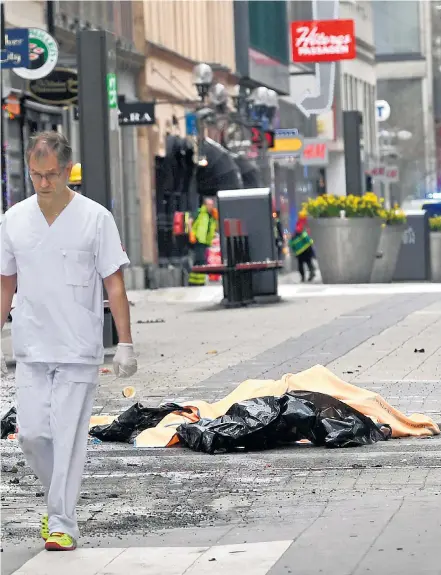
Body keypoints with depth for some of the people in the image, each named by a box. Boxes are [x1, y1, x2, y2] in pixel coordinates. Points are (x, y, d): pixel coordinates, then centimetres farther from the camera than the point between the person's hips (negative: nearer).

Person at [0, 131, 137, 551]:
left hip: (79, 349, -3)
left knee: (68, 438, -4)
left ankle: (62, 523, 3)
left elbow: (114, 284, -5)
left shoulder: (95, 218, -6)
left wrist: (125, 345, -9)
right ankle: (60, 498, 27)